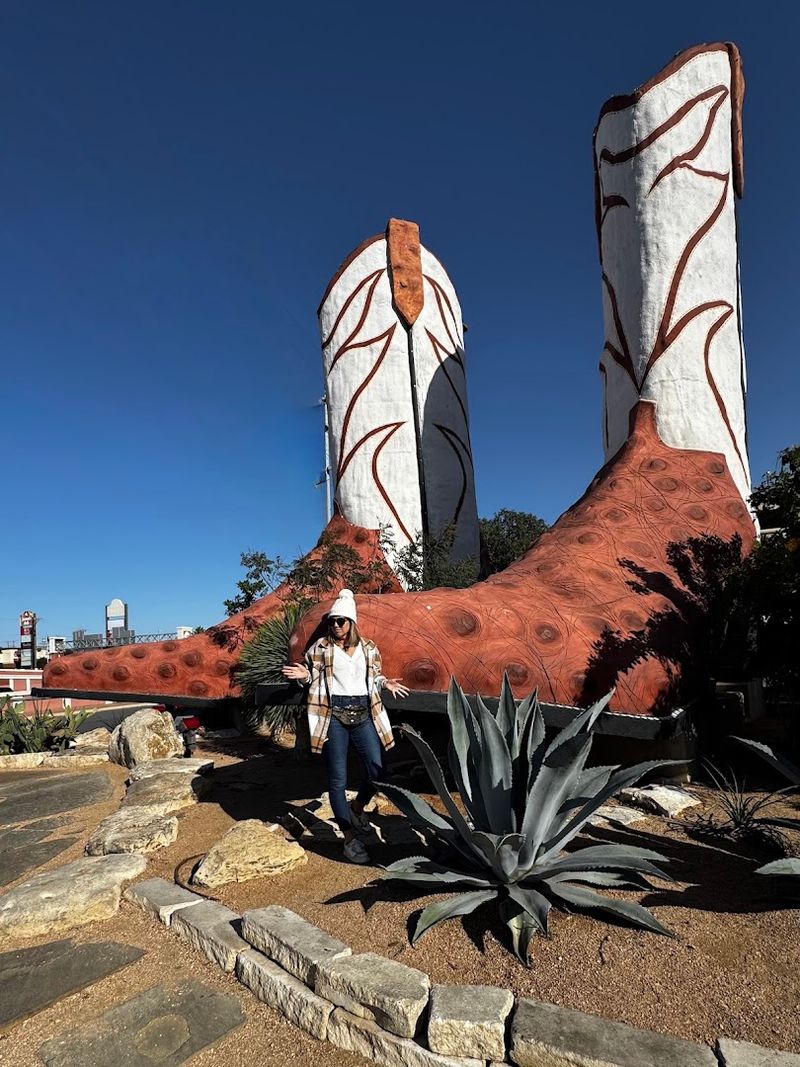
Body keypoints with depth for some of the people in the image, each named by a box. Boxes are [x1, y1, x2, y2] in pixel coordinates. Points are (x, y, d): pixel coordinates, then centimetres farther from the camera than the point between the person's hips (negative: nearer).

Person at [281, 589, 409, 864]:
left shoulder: (369, 648, 8)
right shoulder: (320, 647, 1)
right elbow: (312, 678, 9)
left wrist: (386, 683, 0)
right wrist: (304, 675, -13)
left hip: (363, 715, 3)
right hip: (334, 716, -2)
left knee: (378, 771, -4)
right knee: (338, 779, 0)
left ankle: (356, 808, 28)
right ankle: (350, 840, 11)